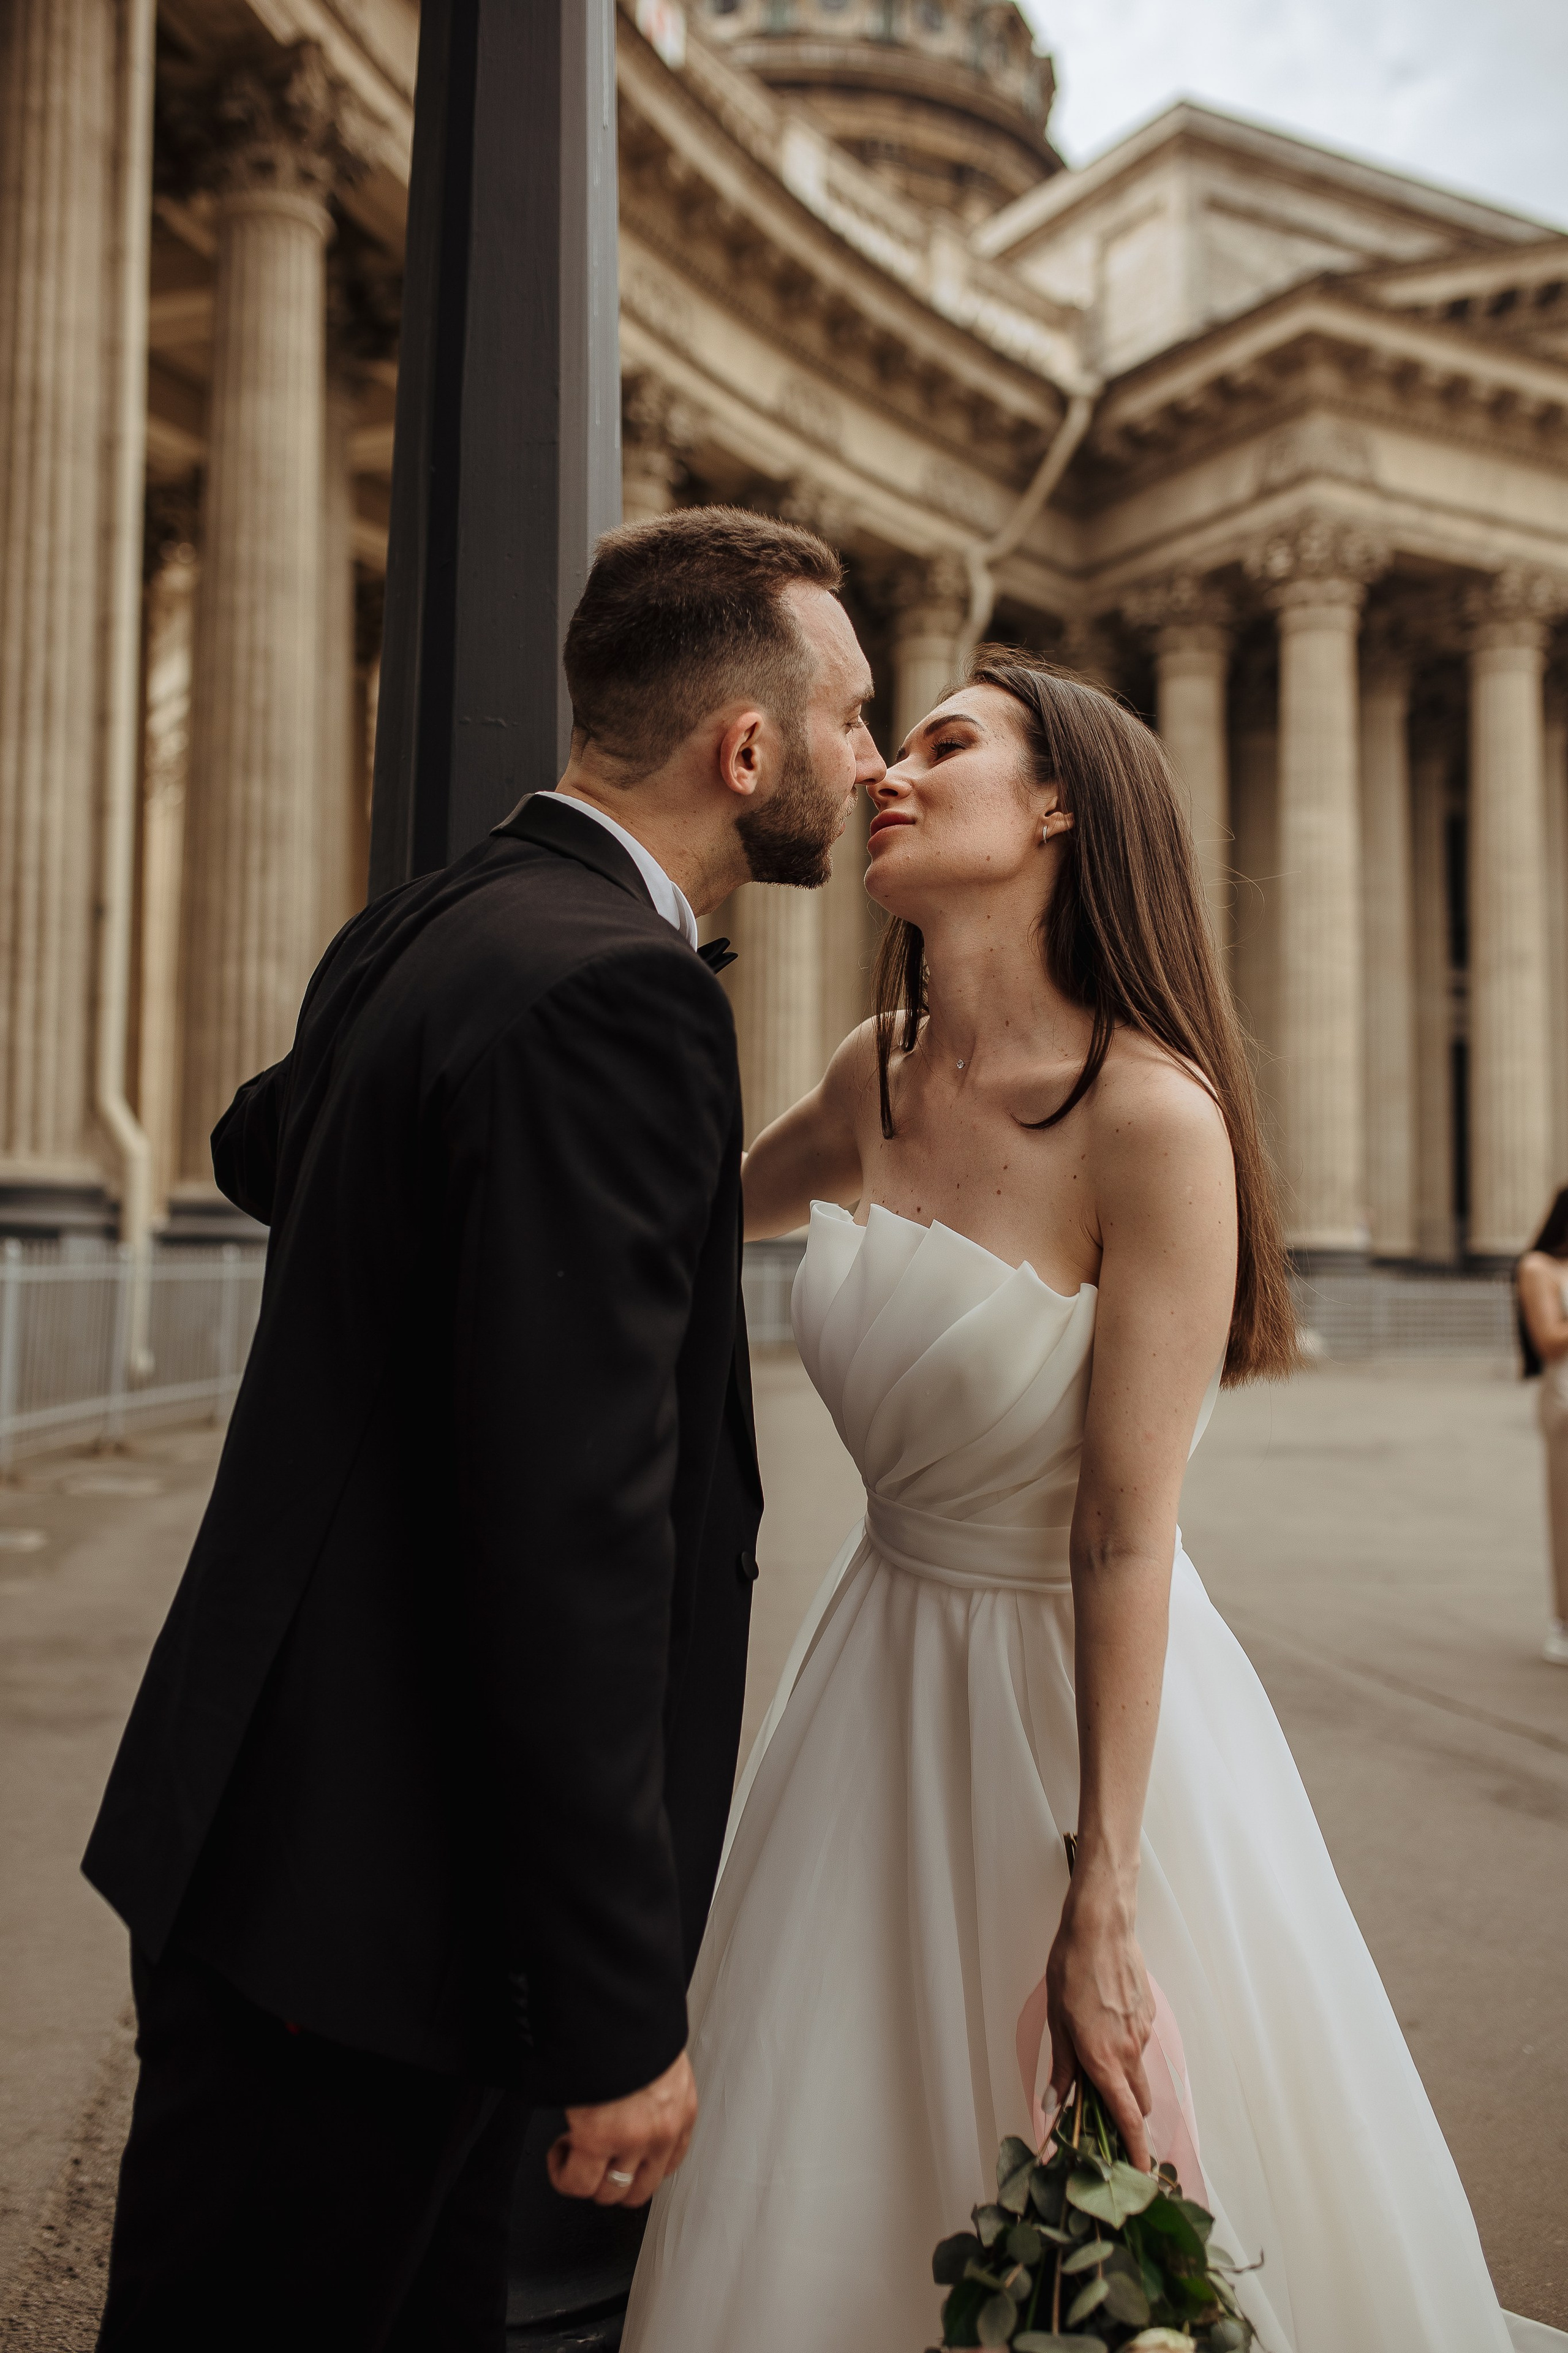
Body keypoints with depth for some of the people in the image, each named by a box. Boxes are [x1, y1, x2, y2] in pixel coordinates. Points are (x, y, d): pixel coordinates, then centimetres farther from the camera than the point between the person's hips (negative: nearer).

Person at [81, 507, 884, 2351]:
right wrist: (621, 2009, -18)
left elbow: (256, 1147, 30)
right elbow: (575, 1531, -25)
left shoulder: (421, 932, 8)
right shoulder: (612, 988, -21)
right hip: (360, 1908, -9)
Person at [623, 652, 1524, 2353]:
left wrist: (1100, 1906, -18)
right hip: (882, 1694, 6)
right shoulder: (876, 1080, -1)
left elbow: (1126, 1540, -20)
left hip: (1084, 1702, -5)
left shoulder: (1152, 1118, -20)